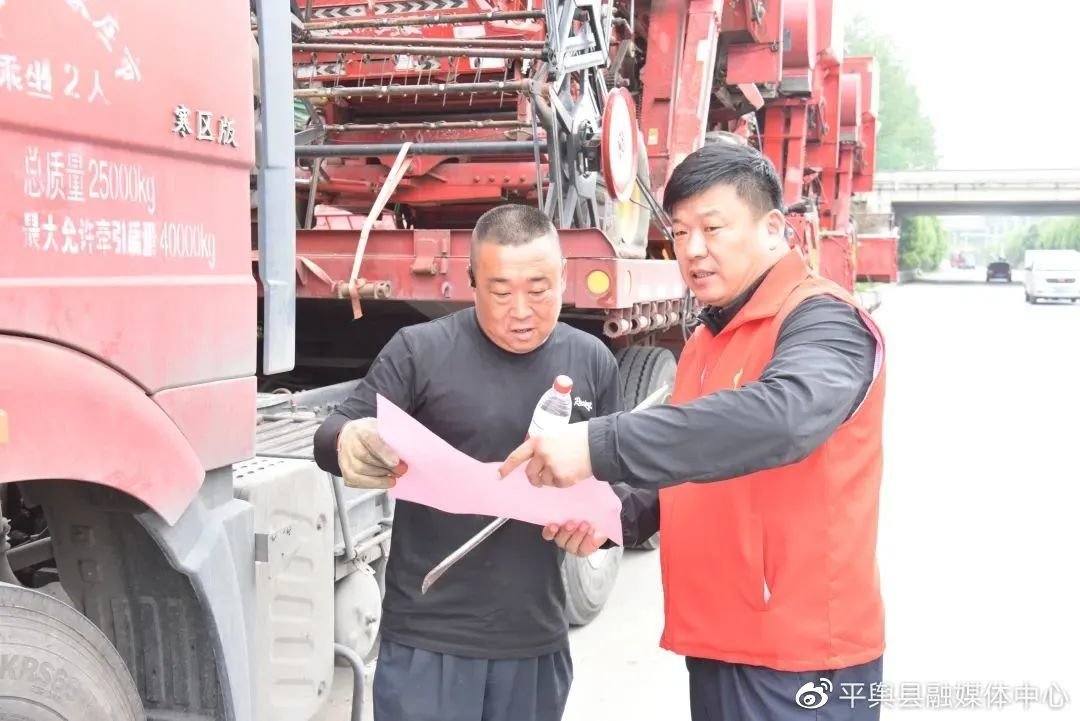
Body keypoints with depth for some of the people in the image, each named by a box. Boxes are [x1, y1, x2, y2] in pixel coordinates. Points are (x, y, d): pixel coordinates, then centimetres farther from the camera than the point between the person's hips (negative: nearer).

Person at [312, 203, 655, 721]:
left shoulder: (592, 362, 2)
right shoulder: (420, 349, -8)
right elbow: (333, 436, -5)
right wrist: (356, 447, -29)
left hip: (538, 638, 3)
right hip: (428, 635, -3)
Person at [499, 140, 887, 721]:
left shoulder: (821, 321, -14)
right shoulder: (705, 341, 13)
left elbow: (781, 415, -34)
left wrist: (600, 447, -37)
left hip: (797, 654, -8)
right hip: (717, 644, 8)